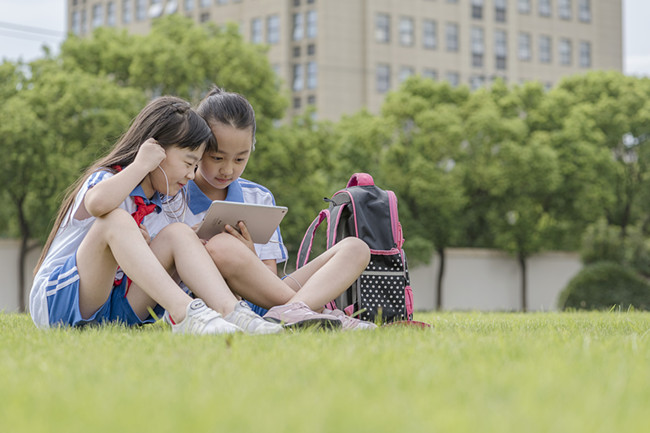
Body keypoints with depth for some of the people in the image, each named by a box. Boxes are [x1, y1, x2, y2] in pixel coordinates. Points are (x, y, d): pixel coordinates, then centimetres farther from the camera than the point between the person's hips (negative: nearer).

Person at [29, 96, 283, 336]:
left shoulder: (162, 210, 13)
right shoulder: (106, 180, -9)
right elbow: (98, 203, -37)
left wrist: (146, 248, -10)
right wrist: (141, 165, -23)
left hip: (117, 308, 6)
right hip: (58, 301, -6)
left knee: (177, 233, -9)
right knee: (116, 220, -30)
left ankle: (229, 311, -31)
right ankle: (186, 313, -42)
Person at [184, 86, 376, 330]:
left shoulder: (259, 198, 16)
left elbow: (270, 277, 11)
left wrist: (251, 258, -13)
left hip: (262, 305, 6)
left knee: (355, 248, -6)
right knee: (220, 246, -37)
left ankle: (291, 311, -37)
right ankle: (307, 311, -26)